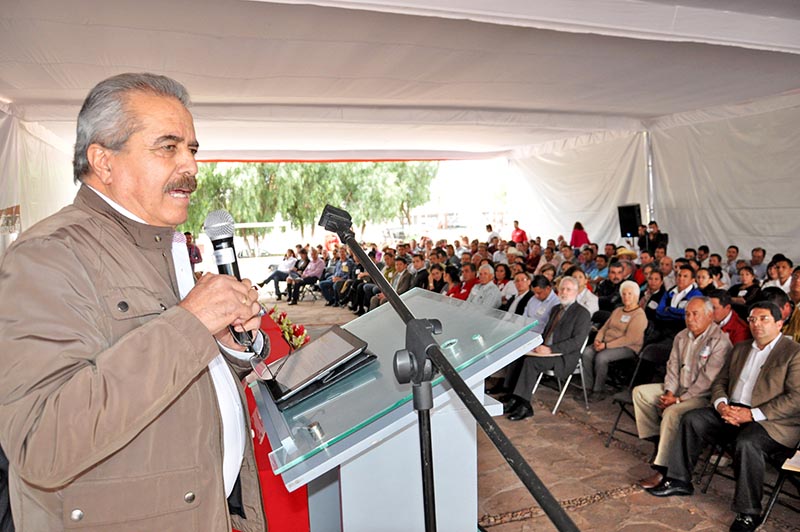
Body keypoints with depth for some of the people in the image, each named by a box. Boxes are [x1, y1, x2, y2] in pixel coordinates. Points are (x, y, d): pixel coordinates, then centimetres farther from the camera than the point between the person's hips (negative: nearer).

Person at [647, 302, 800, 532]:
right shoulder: (740, 349, 18)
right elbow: (720, 381, 18)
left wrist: (752, 414, -21)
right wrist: (721, 404, -5)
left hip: (772, 420, -7)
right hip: (732, 411, 7)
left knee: (746, 442, -33)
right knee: (693, 419, -10)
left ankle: (748, 513, -16)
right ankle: (679, 480, 0)